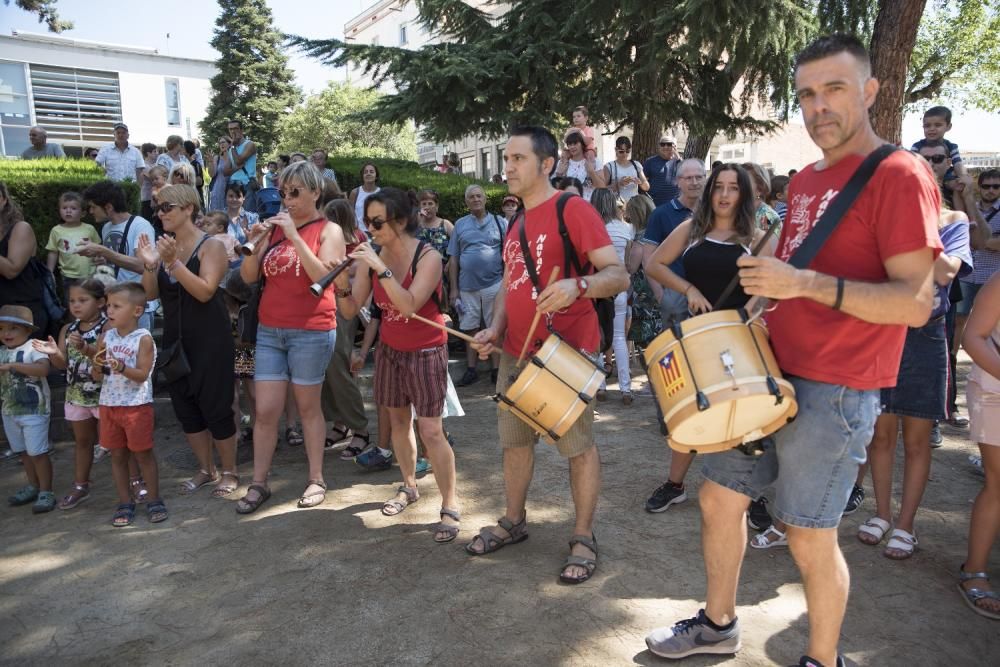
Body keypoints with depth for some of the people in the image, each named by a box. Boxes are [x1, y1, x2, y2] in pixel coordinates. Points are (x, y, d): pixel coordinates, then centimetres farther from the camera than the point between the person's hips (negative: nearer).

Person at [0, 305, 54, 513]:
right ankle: (33, 486, 31)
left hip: (34, 410, -7)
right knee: (23, 452, 17)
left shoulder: (34, 347, -14)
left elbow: (43, 369, -31)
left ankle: (46, 492, 7)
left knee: (37, 452, -3)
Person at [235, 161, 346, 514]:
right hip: (269, 331, 4)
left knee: (308, 407, 5)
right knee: (265, 410, 4)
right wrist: (255, 242, -8)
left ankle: (316, 480, 18)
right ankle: (258, 484, 14)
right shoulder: (275, 226, 11)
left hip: (311, 331, -4)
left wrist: (294, 236, -19)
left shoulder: (328, 230, -1)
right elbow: (248, 276, 8)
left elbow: (323, 276, -17)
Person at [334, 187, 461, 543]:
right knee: (398, 420, 14)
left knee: (430, 430, -9)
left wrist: (381, 268, -36)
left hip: (426, 352, -5)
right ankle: (409, 486, 34)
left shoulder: (428, 257, -19)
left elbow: (409, 306, -32)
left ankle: (450, 506, 2)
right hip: (390, 349, 5)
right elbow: (351, 310, -5)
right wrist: (342, 281, -24)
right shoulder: (372, 256, -6)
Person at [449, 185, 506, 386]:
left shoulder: (500, 222, 5)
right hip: (467, 286, 2)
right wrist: (453, 288, 3)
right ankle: (471, 370, 16)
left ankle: (495, 370, 11)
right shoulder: (460, 224, 9)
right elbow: (453, 259, 8)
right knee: (470, 329, 8)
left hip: (494, 284, -2)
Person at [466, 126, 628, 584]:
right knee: (514, 440, 15)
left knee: (578, 446, 3)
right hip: (517, 352, 8)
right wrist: (495, 328, 3)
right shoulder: (516, 224, 14)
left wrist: (577, 285, -35)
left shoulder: (574, 210, -9)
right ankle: (514, 522, 33)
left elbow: (618, 275, -15)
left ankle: (583, 538, 18)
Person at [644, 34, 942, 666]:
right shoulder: (805, 178, 13)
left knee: (810, 537, 3)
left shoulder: (899, 174, -11)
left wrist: (807, 283, -26)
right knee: (719, 495, 14)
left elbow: (916, 302, -19)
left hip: (834, 392, -8)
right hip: (772, 373, 8)